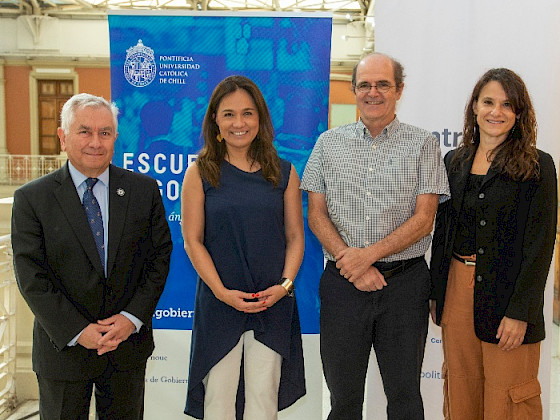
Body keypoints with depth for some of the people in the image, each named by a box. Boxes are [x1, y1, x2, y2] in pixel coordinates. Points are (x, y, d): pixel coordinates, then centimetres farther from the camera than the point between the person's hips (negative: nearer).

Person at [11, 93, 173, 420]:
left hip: (130, 342, 2)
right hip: (63, 348, -1)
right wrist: (76, 331, -15)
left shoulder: (144, 190, -2)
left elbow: (160, 255, -1)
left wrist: (132, 317, -11)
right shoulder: (32, 199, -7)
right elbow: (31, 277, -10)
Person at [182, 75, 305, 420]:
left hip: (272, 301, 1)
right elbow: (193, 240, -2)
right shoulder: (201, 172, -1)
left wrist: (285, 284, -7)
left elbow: (295, 236, 7)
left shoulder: (283, 172, 4)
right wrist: (222, 291, -11)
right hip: (219, 300, -1)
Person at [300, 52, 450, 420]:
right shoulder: (329, 143, 8)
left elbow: (423, 219, -5)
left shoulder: (423, 144, 2)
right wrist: (349, 260, -10)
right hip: (342, 281, 2)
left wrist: (368, 254, -15)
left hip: (405, 282, -1)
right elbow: (316, 215, 4)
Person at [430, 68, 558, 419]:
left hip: (506, 294, -4)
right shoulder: (455, 161, 9)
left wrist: (520, 311, -14)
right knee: (461, 391, 14)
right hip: (457, 288, 4)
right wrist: (436, 293, 9)